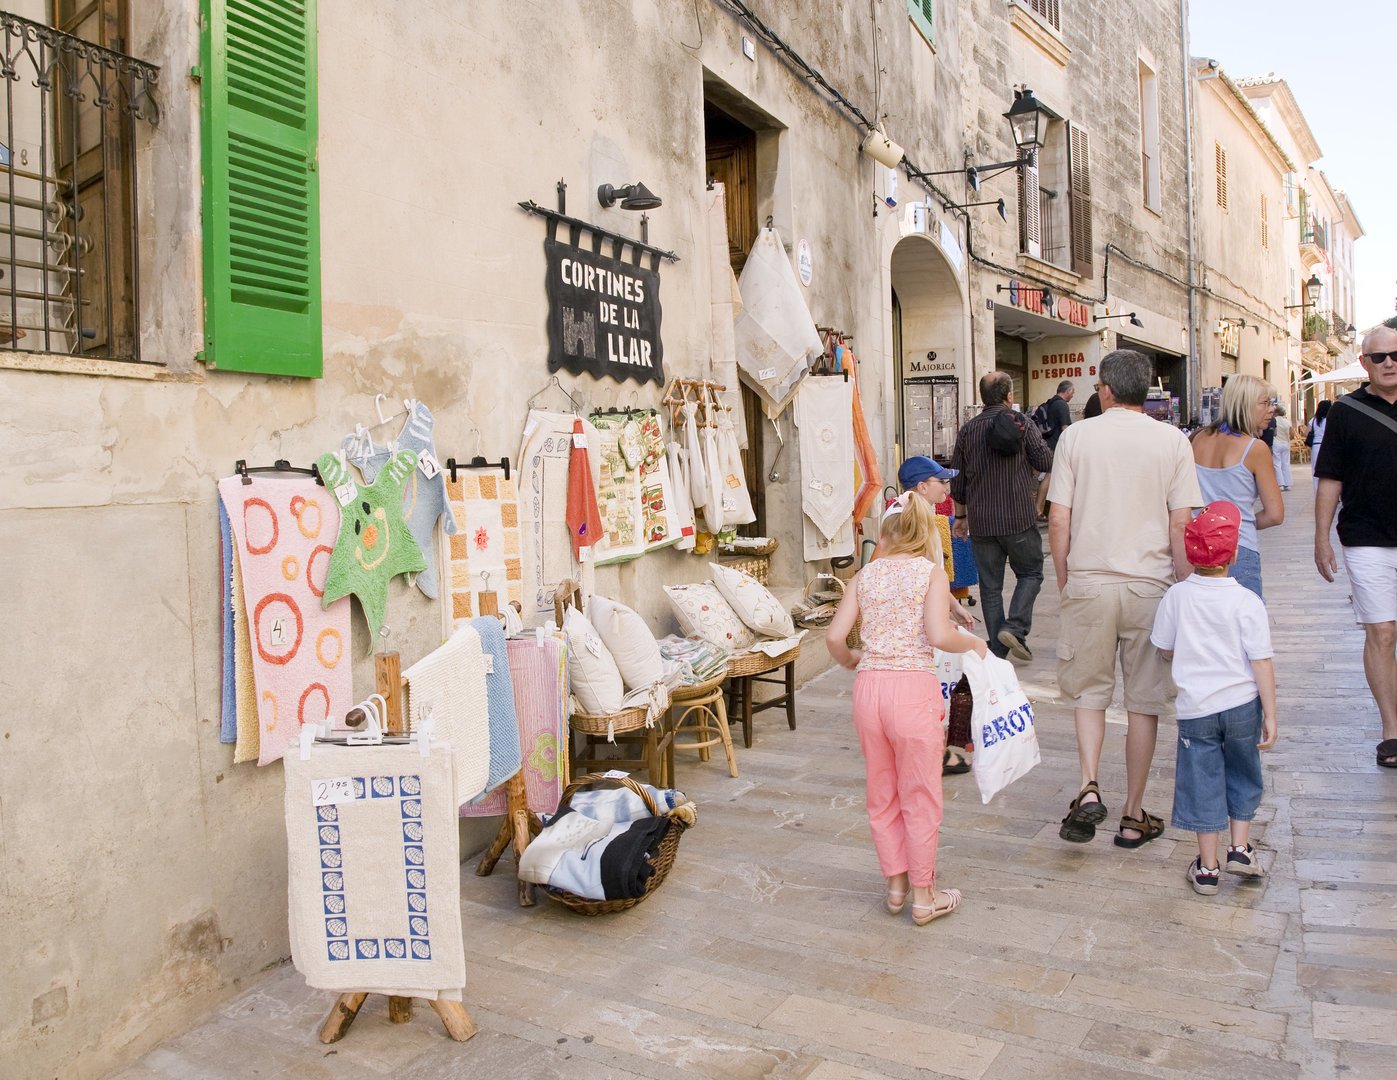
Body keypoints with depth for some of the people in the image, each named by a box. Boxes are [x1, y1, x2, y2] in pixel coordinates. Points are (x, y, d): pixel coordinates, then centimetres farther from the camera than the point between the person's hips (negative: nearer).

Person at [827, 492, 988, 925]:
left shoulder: (865, 575, 7)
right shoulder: (931, 572, -2)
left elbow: (835, 637, 1)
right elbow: (939, 636, -16)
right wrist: (974, 643, 4)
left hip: (868, 686, 4)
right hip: (914, 687, -4)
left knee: (882, 793, 18)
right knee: (920, 797, 10)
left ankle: (896, 885, 32)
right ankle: (924, 897, 22)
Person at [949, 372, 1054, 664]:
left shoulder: (967, 431, 5)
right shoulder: (1021, 423, -6)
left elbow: (957, 481, 9)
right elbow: (1046, 463, -3)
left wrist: (961, 516, 20)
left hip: (980, 523, 3)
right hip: (1019, 519, -3)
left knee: (990, 585, 9)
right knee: (1030, 573, 14)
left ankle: (997, 650, 13)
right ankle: (1015, 627, -5)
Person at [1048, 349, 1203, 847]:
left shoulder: (1076, 436, -1)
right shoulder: (1172, 440, -1)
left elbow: (1058, 520, -3)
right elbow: (1181, 526, -4)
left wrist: (1064, 582, 8)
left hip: (1088, 582, 0)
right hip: (1150, 586, 0)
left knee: (1089, 690, 16)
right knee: (1144, 702, 11)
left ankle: (1089, 788, -3)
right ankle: (1133, 816, 20)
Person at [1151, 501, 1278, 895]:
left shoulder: (1176, 596, -8)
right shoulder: (1247, 602, -12)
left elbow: (1165, 650, 2)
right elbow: (1262, 662, -11)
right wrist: (1270, 715, -3)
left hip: (1196, 707, 0)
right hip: (1242, 704, 0)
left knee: (1202, 783, 8)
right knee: (1243, 775, 22)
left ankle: (1207, 868, 15)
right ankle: (1240, 848, 26)